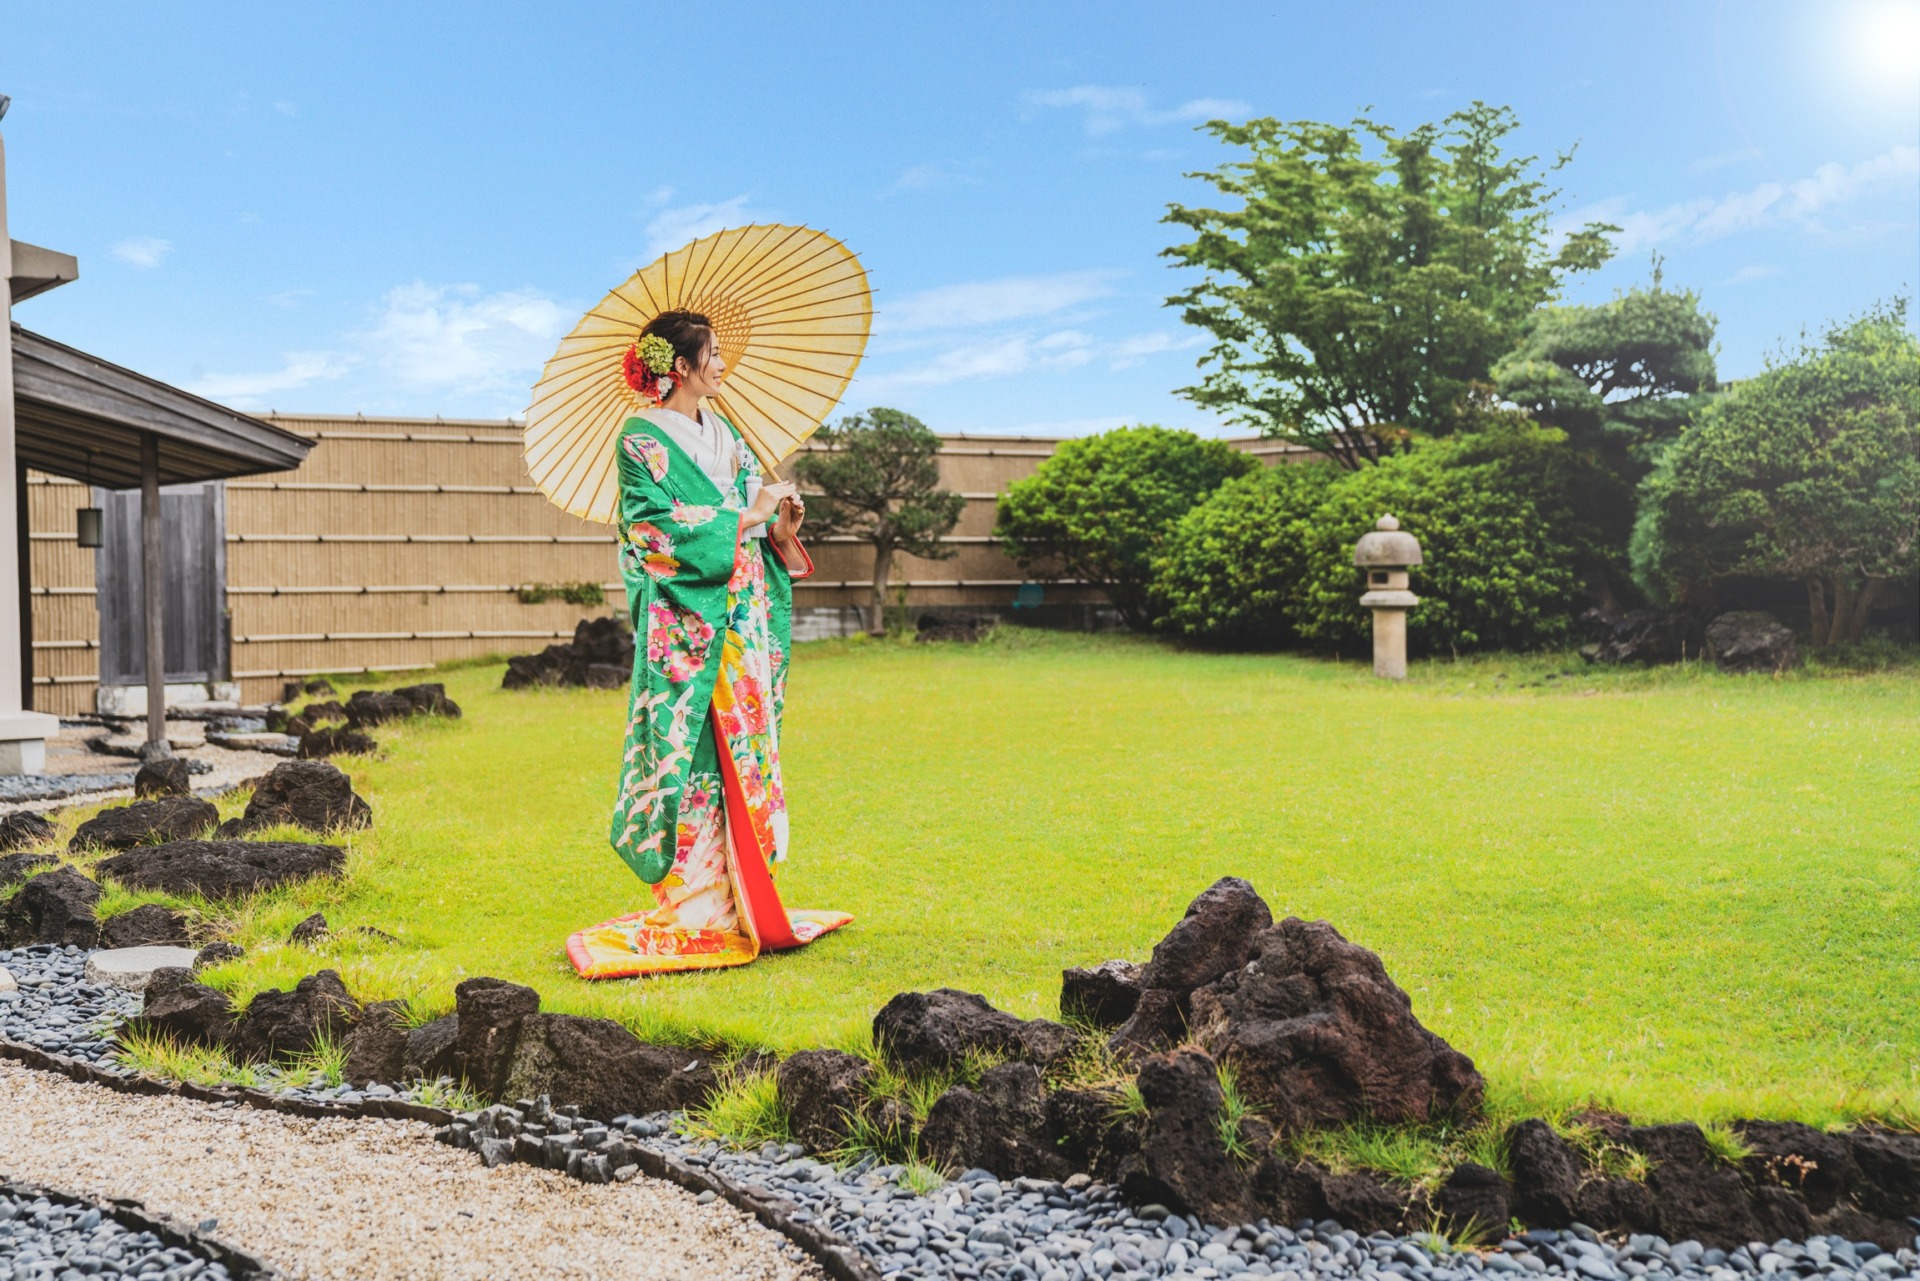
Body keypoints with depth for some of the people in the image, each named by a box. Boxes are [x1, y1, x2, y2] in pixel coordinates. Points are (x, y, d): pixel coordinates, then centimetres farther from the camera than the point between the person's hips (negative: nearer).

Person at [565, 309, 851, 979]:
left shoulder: (723, 435, 15)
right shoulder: (643, 440, -7)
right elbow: (673, 534, -15)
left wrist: (782, 527, -4)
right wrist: (752, 511, -11)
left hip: (745, 621, 7)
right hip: (689, 625, -7)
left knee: (744, 752, 9)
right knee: (694, 756, -6)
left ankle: (739, 905, 17)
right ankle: (695, 910, 2)